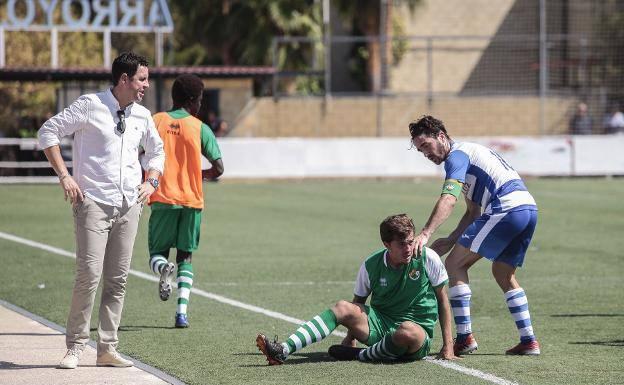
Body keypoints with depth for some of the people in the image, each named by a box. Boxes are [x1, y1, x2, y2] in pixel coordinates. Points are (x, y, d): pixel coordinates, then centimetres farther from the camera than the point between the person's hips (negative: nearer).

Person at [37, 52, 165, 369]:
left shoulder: (142, 116, 11)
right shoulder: (90, 105, -5)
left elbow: (156, 151, 29)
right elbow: (48, 131, -3)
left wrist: (151, 181, 11)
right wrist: (64, 176, -9)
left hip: (129, 206, 5)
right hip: (93, 203, -5)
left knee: (118, 279, 4)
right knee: (89, 274, -13)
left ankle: (107, 349, 9)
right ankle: (74, 346, -4)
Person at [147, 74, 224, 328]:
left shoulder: (155, 121, 2)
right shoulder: (200, 128, 0)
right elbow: (218, 168, -4)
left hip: (162, 200, 0)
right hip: (192, 202, 0)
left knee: (157, 252, 12)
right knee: (186, 256, 12)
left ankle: (163, 268, -25)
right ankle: (182, 312, -3)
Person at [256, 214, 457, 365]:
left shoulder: (428, 258, -9)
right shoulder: (371, 265, -4)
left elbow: (442, 298, 1)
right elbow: (358, 301, 11)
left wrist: (448, 345, -1)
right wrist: (350, 337, 3)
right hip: (380, 325, 3)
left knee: (407, 332, -41)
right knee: (342, 308, -21)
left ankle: (360, 355, -15)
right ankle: (283, 351, -32)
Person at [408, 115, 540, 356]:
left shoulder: (457, 155, -2)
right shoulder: (468, 152, 28)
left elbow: (448, 200, -20)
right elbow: (474, 212, 28)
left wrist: (425, 234, -31)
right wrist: (450, 241, 17)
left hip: (506, 208, -10)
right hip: (529, 208, 10)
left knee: (454, 264, -3)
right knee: (503, 275, 24)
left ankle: (464, 337, -6)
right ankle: (528, 341, 19)